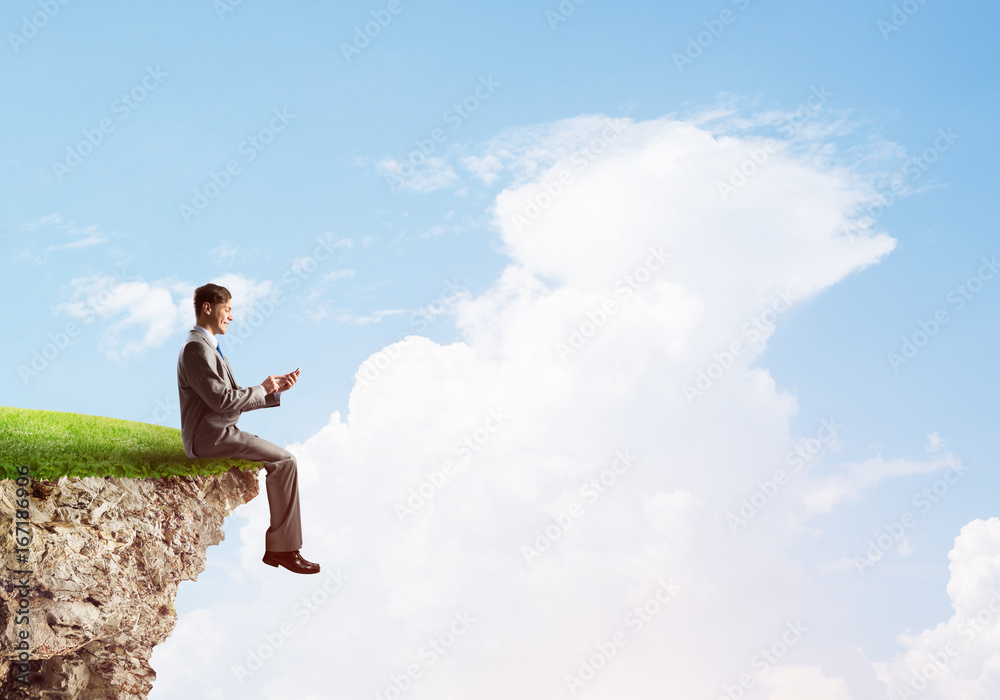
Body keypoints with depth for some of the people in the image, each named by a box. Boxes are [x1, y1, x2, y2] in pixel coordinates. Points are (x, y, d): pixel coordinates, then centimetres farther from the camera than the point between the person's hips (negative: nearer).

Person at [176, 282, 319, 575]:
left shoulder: (208, 347, 20)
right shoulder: (196, 347, -14)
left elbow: (236, 399, 17)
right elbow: (220, 399, -22)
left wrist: (275, 389, 5)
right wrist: (262, 389, -8)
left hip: (219, 433, 10)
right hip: (211, 437, -10)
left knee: (281, 461, 5)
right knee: (285, 460, -13)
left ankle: (276, 548, 4)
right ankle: (284, 547, -10)